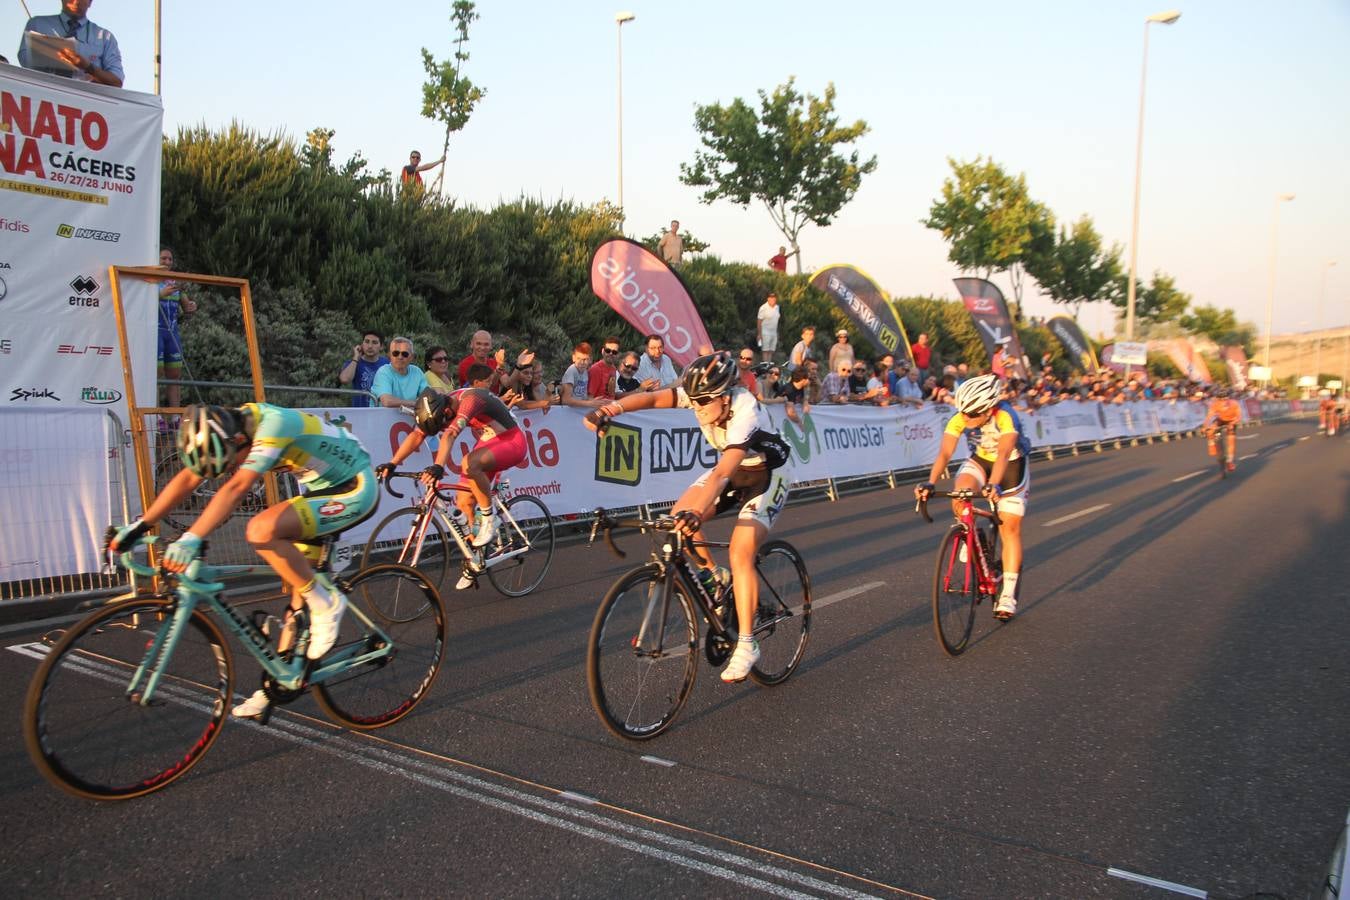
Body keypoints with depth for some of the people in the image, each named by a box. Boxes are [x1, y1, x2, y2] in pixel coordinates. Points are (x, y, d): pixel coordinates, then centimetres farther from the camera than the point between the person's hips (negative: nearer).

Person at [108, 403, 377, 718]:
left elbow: (237, 487, -36)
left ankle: (325, 601, -10)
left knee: (261, 530, -26)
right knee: (299, 585, 7)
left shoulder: (274, 422, -27)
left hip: (355, 489, -9)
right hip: (321, 488, 9)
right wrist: (139, 526, -4)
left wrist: (192, 538, -42)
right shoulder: (227, 429, -2)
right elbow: (188, 478, 1)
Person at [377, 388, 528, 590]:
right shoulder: (438, 409, -6)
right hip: (488, 444, 8)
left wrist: (438, 466, -55)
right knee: (464, 502, -1)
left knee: (469, 464, -36)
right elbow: (416, 435, -11)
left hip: (512, 441, -8)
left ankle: (489, 518, -14)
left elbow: (450, 434, -43)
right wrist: (392, 464, -23)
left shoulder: (470, 399, -30)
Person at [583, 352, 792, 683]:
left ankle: (746, 645, -13)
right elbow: (652, 398, -27)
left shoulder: (746, 413, -36)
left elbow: (722, 473, -48)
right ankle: (711, 574, 14)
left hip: (766, 477, -7)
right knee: (679, 516, -12)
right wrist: (611, 408, -44)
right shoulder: (704, 395, -17)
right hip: (733, 469, 7)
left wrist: (698, 512, -61)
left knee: (740, 553, -22)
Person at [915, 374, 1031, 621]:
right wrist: (930, 482, -50)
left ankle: (1008, 595, 0)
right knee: (960, 493, -30)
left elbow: (1003, 454, -48)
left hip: (1012, 465, -3)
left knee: (1010, 528, -7)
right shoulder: (959, 419, -25)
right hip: (980, 460, 3)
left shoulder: (1005, 417, -35)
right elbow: (945, 452, -34)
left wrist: (993, 484, -64)